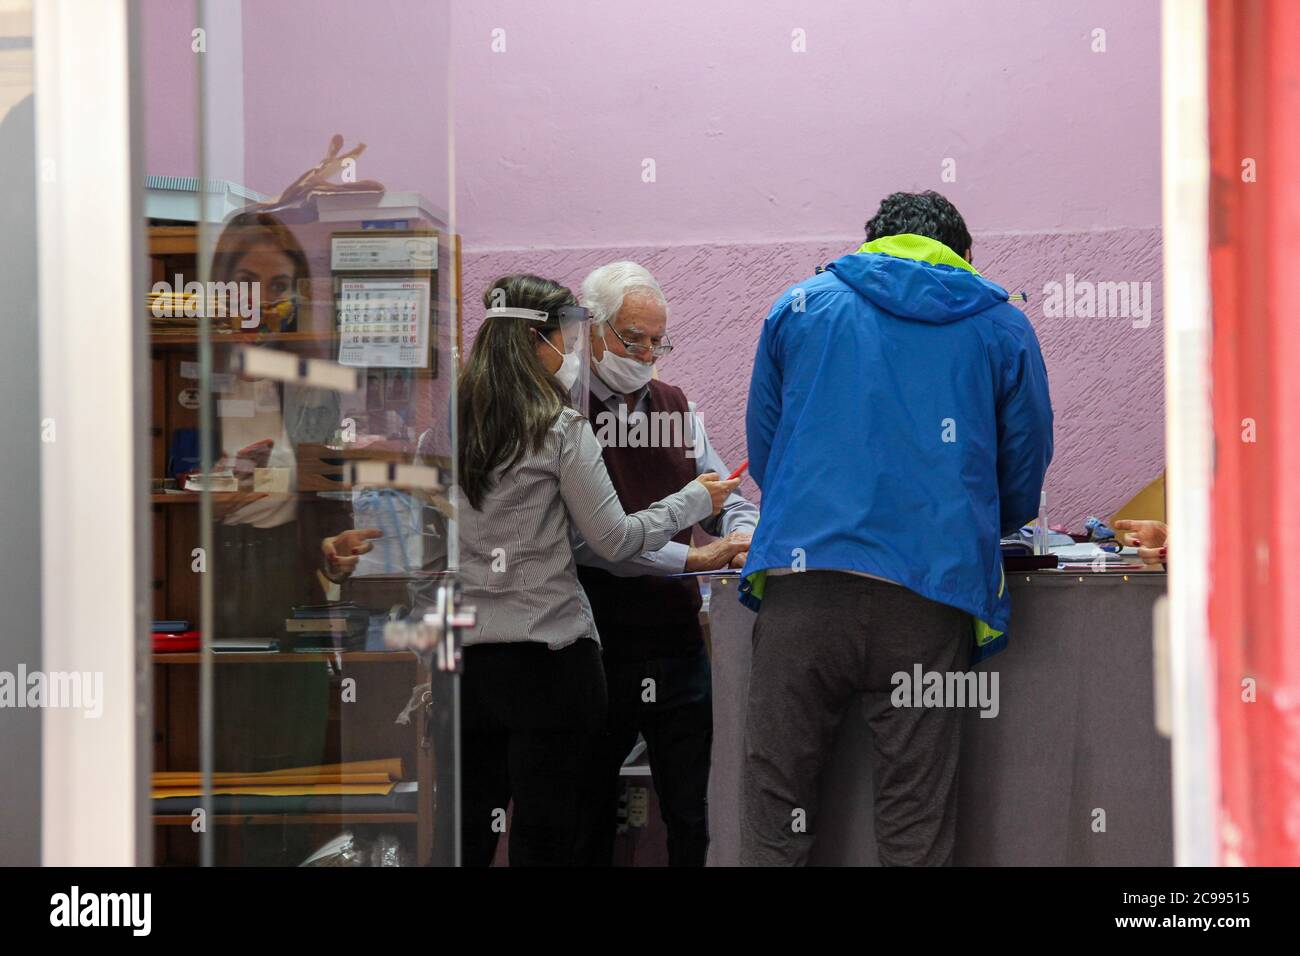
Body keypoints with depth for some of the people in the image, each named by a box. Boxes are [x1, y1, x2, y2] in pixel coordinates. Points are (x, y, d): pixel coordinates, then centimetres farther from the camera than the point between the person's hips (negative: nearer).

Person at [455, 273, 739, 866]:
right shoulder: (561, 428, -8)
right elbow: (613, 540, -6)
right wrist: (696, 500, 7)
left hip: (465, 655, 5)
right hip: (546, 657, -5)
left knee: (466, 831, 11)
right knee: (544, 837, 2)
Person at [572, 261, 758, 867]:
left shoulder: (678, 410, 14)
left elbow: (729, 500, 14)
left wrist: (744, 535, -9)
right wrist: (690, 559, -23)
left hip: (678, 642, 5)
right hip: (597, 650, -5)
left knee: (689, 820, 8)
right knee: (591, 821, 7)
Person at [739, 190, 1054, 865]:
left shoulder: (799, 307, 16)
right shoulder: (1002, 325, 14)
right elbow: (1026, 469, 20)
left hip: (800, 584, 0)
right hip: (931, 599, 0)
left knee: (774, 807, 6)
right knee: (917, 819, 5)